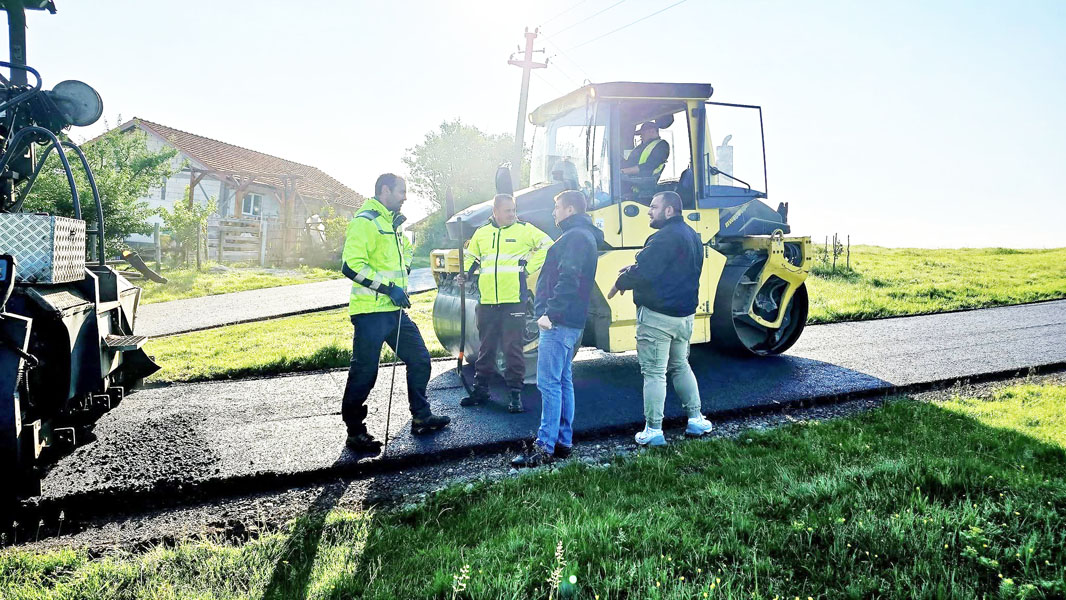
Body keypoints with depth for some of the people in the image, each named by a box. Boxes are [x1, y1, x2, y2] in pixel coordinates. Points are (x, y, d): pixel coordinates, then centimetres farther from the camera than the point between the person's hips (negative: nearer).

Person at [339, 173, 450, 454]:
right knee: (364, 372, -2)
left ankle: (421, 417, 28)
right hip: (371, 312, -9)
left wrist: (402, 275, 19)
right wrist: (388, 287, -20)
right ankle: (355, 432, 12)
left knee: (419, 359, 13)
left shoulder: (391, 223, 18)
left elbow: (406, 250, 37)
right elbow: (352, 265, -22)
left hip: (395, 310, 9)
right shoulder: (364, 221, -12)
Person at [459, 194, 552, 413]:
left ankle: (515, 392, 9)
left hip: (514, 300, -4)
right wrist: (465, 275, 7)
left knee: (513, 348, 0)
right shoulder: (481, 233, 12)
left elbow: (547, 246, -1)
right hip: (487, 302, 4)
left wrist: (529, 267, -5)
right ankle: (480, 389, 25)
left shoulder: (524, 230, 1)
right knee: (486, 347, 13)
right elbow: (472, 259, 25)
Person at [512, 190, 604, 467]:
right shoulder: (584, 236, 22)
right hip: (570, 321, 11)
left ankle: (545, 447, -6)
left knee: (549, 383, -9)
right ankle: (563, 442, 19)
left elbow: (568, 279, -23)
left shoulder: (575, 237, -12)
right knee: (562, 381, 13)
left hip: (559, 322, -11)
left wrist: (550, 313, -23)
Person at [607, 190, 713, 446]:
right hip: (685, 314, 10)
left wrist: (620, 283, -7)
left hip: (657, 315, -9)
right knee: (681, 366, 23)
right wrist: (635, 269, 12)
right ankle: (696, 419, 26)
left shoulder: (665, 237, -19)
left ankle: (653, 430, 3)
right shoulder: (692, 236, 13)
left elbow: (644, 273, -25)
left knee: (654, 372, -2)